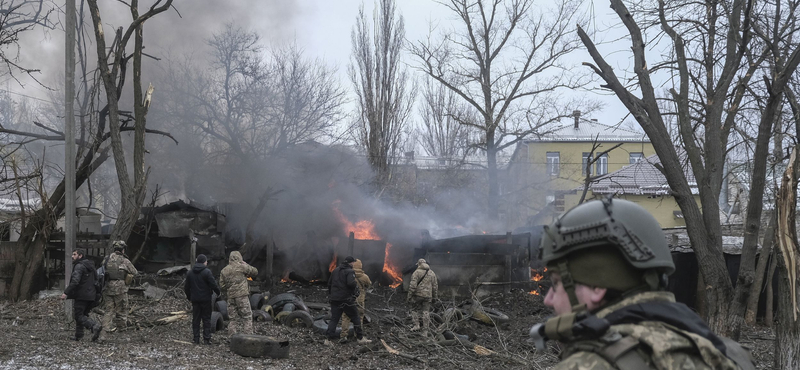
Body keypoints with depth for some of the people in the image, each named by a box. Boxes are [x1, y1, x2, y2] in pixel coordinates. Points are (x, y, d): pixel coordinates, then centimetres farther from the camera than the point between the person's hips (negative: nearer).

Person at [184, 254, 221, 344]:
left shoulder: (190, 272, 6)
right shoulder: (207, 272, -13)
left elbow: (186, 287, 12)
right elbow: (214, 285, -14)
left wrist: (189, 297, 23)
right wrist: (218, 293, 3)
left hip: (195, 299, 4)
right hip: (205, 299, -4)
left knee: (195, 319, 10)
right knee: (206, 319, 2)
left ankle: (196, 339, 10)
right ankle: (207, 339, 0)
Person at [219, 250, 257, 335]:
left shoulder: (224, 271, 9)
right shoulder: (242, 266, -4)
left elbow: (222, 285, 7)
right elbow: (255, 272, 5)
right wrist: (245, 264, 17)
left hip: (230, 297, 5)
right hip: (242, 296, -5)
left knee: (234, 319, 10)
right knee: (247, 317, 0)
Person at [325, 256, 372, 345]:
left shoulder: (335, 270, 13)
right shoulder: (349, 271, -10)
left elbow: (329, 283, 17)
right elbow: (351, 283, -27)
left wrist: (330, 294, 26)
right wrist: (356, 287, -7)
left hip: (335, 299, 6)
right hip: (346, 299, -6)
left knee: (334, 319, 8)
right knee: (355, 318, 6)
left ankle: (328, 340, -2)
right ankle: (360, 338, 10)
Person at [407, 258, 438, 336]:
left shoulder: (417, 272, -6)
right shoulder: (432, 273, 10)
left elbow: (413, 285, -12)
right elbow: (435, 286, 11)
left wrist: (409, 296, -8)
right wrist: (435, 297, 18)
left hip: (418, 294, -4)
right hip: (427, 295, 4)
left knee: (415, 309, 14)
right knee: (426, 312, 6)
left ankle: (416, 325, 1)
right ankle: (425, 332, 6)